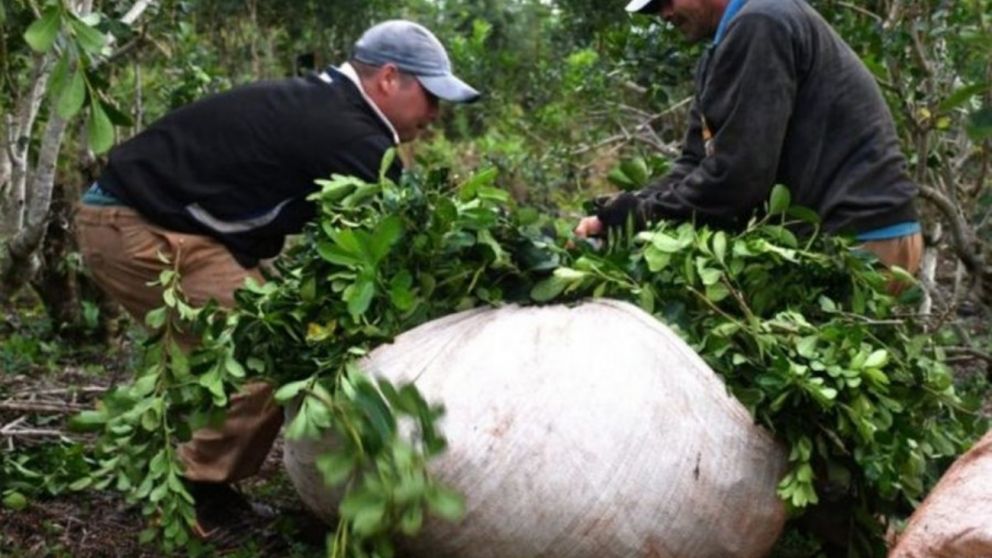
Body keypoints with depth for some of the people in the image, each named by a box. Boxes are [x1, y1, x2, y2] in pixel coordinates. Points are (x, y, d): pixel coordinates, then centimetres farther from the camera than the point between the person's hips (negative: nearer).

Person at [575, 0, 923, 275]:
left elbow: (735, 175, -22)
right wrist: (618, 216, -2)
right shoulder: (727, 47, 16)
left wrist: (638, 216, -11)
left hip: (862, 237, -10)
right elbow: (697, 164, 11)